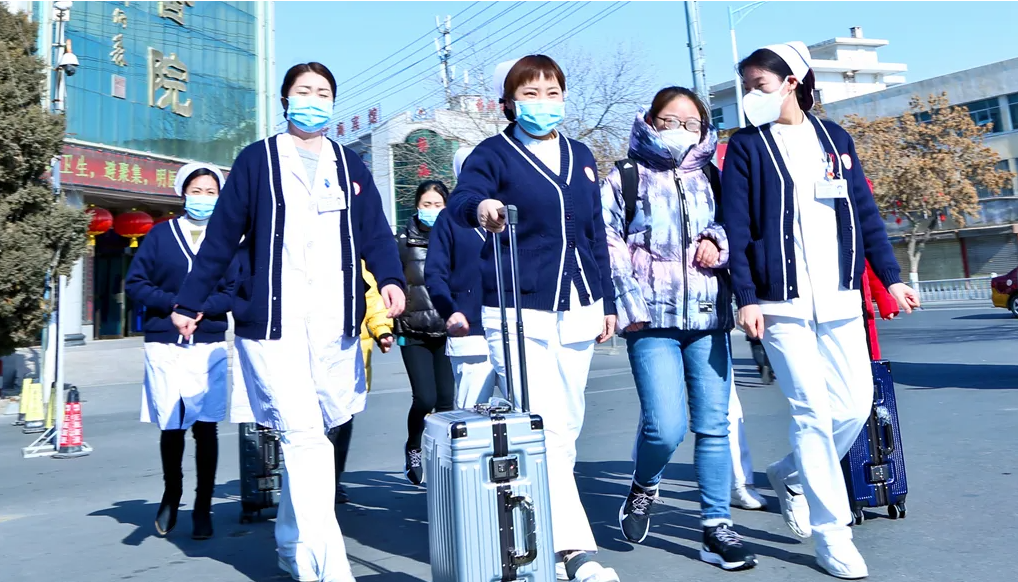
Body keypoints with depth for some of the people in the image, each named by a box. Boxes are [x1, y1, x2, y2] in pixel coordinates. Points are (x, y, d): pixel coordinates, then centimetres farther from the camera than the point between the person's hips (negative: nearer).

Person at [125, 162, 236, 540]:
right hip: (163, 346, 1)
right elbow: (135, 284, 3)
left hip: (209, 347, 0)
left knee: (205, 426, 0)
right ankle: (171, 497, 31)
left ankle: (202, 509, 13)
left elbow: (235, 294, -1)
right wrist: (174, 304, -10)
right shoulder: (161, 234, 7)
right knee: (170, 427, 8)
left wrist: (200, 307, -15)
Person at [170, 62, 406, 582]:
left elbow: (374, 231, 6)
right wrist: (188, 303, 6)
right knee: (303, 436, -8)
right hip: (273, 319, -3)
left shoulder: (349, 166, 17)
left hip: (334, 322, 3)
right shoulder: (257, 160, 8)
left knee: (310, 436, 9)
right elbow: (221, 236, 7)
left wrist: (390, 278, -13)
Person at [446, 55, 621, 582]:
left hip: (577, 311, 6)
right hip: (518, 312, -5)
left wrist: (606, 301, 14)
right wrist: (481, 205, -46)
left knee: (567, 430, 12)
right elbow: (460, 199, -22)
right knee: (542, 429, -14)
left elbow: (595, 234, 17)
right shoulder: (494, 154, -1)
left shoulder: (580, 156, 15)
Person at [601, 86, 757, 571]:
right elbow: (607, 246, 0)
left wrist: (719, 244, -2)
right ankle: (643, 487, 19)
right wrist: (630, 303, -9)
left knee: (714, 424, 4)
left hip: (709, 316, 4)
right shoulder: (625, 179, 6)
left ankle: (717, 528, 16)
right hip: (653, 318, -4)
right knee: (666, 427, -13)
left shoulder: (710, 179, 16)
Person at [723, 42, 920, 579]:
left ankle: (791, 476, 29)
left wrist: (891, 278, 8)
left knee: (855, 405, 3)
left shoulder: (835, 139, 13)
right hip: (782, 302, -4)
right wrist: (746, 298, -12)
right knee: (813, 412, -4)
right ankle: (831, 535, 10)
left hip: (839, 299, 4)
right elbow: (736, 229, -5)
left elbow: (865, 214, 14)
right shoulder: (747, 147, 2)